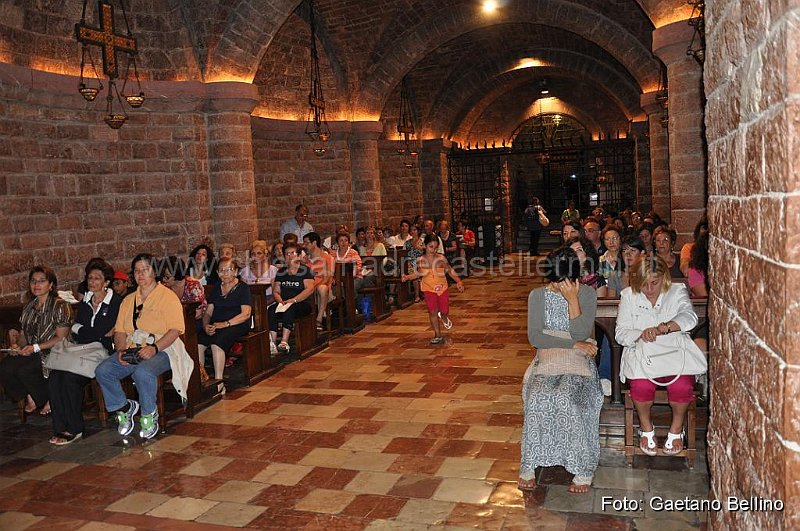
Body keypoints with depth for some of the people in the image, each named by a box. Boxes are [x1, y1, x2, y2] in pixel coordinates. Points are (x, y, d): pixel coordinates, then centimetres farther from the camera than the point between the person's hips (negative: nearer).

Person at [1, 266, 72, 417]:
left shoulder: (60, 306, -7)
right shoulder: (29, 307, 16)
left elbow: (61, 338, -12)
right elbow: (23, 334, 17)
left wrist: (35, 348, -19)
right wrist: (16, 345, -6)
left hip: (51, 353, -6)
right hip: (30, 352, 7)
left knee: (24, 370, -29)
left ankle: (48, 400, -4)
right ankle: (28, 397, 2)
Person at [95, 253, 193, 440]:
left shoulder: (168, 296, 2)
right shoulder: (128, 300, 22)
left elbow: (175, 330, -9)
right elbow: (119, 330, 16)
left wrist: (154, 348, -22)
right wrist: (121, 349, -5)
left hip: (161, 350, -6)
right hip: (132, 350, 6)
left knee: (143, 372, -36)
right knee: (102, 371, -18)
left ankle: (149, 416, -12)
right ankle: (124, 408, 3)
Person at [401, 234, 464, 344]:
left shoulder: (441, 258, -8)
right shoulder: (420, 260, -6)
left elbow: (450, 271, -1)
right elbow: (417, 273, 7)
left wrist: (458, 281, -11)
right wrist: (407, 277, -9)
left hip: (442, 287, 0)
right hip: (428, 288, 0)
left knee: (444, 310, 6)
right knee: (432, 311, -4)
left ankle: (444, 317, 47)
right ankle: (438, 335, 9)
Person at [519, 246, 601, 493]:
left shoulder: (587, 294, 1)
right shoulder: (538, 295, 5)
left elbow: (581, 334, -10)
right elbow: (534, 337, -4)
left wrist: (573, 299, -16)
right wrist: (573, 343, -9)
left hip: (578, 361, -1)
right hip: (547, 358, 2)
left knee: (567, 398, -32)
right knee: (537, 397, -30)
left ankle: (584, 466, -17)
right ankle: (529, 465, -16)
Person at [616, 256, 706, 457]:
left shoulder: (677, 292, 7)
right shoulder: (629, 296, 8)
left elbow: (689, 316, -13)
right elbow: (621, 334, 4)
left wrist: (663, 328, -33)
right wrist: (641, 335, -20)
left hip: (675, 350, 0)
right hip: (641, 352, 0)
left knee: (682, 386, -29)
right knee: (641, 386, -31)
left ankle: (677, 428, 3)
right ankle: (646, 428, 0)